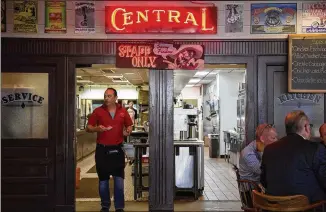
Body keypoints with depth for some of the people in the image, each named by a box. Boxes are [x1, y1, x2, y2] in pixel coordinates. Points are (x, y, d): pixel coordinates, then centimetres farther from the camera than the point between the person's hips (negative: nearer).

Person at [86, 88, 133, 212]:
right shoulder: (98, 111, -1)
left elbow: (129, 126, 13)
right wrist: (97, 129, -18)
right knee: (103, 180, 11)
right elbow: (88, 128, 2)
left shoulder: (123, 111, 3)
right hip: (102, 150, 0)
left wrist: (127, 131, -9)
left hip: (117, 149, 0)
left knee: (119, 180, 3)